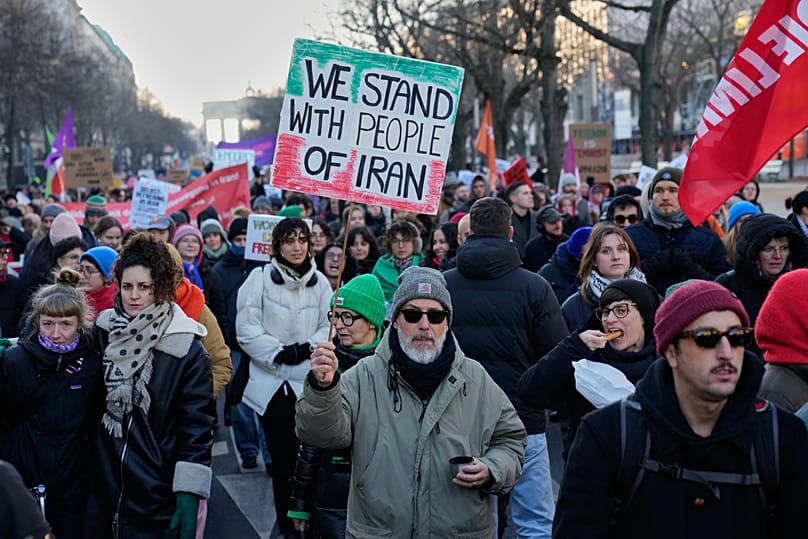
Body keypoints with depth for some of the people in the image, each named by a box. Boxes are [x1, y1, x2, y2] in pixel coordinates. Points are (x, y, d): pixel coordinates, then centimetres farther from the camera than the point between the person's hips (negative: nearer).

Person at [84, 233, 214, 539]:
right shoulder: (104, 329, 1)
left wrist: (188, 495, -14)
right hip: (102, 483, 4)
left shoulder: (185, 346, -12)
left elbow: (197, 425, -11)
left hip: (157, 493, -4)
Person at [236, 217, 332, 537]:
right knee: (281, 455, 4)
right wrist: (279, 352, -14)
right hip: (272, 381, -1)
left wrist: (307, 348, -13)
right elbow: (246, 329, -6)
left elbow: (329, 326, 4)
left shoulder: (319, 281, 6)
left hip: (309, 381, 2)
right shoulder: (260, 277, -3)